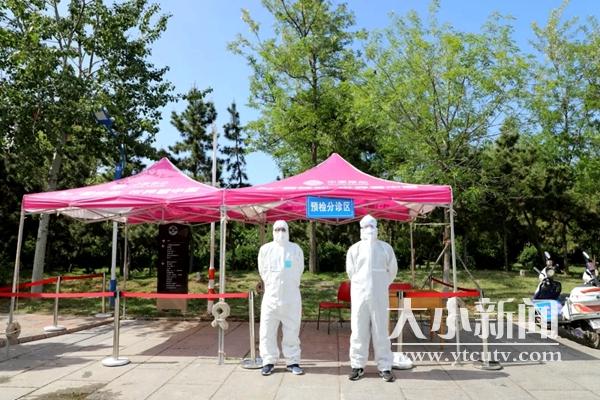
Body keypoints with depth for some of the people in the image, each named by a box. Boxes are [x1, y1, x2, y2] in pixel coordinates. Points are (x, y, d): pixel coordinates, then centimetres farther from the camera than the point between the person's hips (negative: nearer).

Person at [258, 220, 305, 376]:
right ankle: (268, 361, 17)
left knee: (292, 331, 6)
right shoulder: (265, 249, 1)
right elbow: (262, 271, 12)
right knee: (267, 331, 3)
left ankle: (293, 362, 18)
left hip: (291, 297, 0)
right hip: (271, 296, 0)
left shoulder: (296, 249, 1)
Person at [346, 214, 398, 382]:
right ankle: (357, 365, 13)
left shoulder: (385, 248, 5)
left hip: (379, 296, 0)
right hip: (359, 295, 0)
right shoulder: (354, 249, 4)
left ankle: (385, 367, 10)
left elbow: (392, 270, 12)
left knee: (380, 331, 2)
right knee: (359, 332, 3)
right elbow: (350, 272, 10)